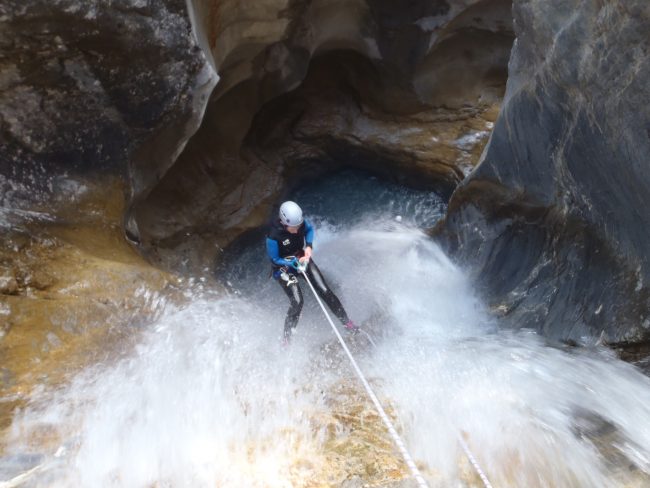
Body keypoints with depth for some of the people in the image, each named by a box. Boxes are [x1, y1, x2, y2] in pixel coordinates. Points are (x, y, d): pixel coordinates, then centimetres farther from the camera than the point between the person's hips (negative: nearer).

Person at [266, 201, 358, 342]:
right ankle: (287, 337, 6)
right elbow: (274, 260, -18)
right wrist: (295, 262, -28)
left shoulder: (301, 223, -21)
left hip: (302, 258, 4)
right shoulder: (273, 236, -33)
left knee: (324, 290, -1)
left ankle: (346, 321, 16)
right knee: (297, 302, -16)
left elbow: (310, 229, 4)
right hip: (284, 267, -4)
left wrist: (309, 246, -13)